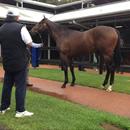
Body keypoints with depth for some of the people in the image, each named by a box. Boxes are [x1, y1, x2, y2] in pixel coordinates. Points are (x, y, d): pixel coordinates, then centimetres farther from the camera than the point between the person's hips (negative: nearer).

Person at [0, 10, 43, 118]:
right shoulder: (21, 27, -12)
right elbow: (29, 43, -14)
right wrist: (38, 45, 4)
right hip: (20, 62, -6)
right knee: (21, 85, 0)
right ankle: (20, 111, 4)